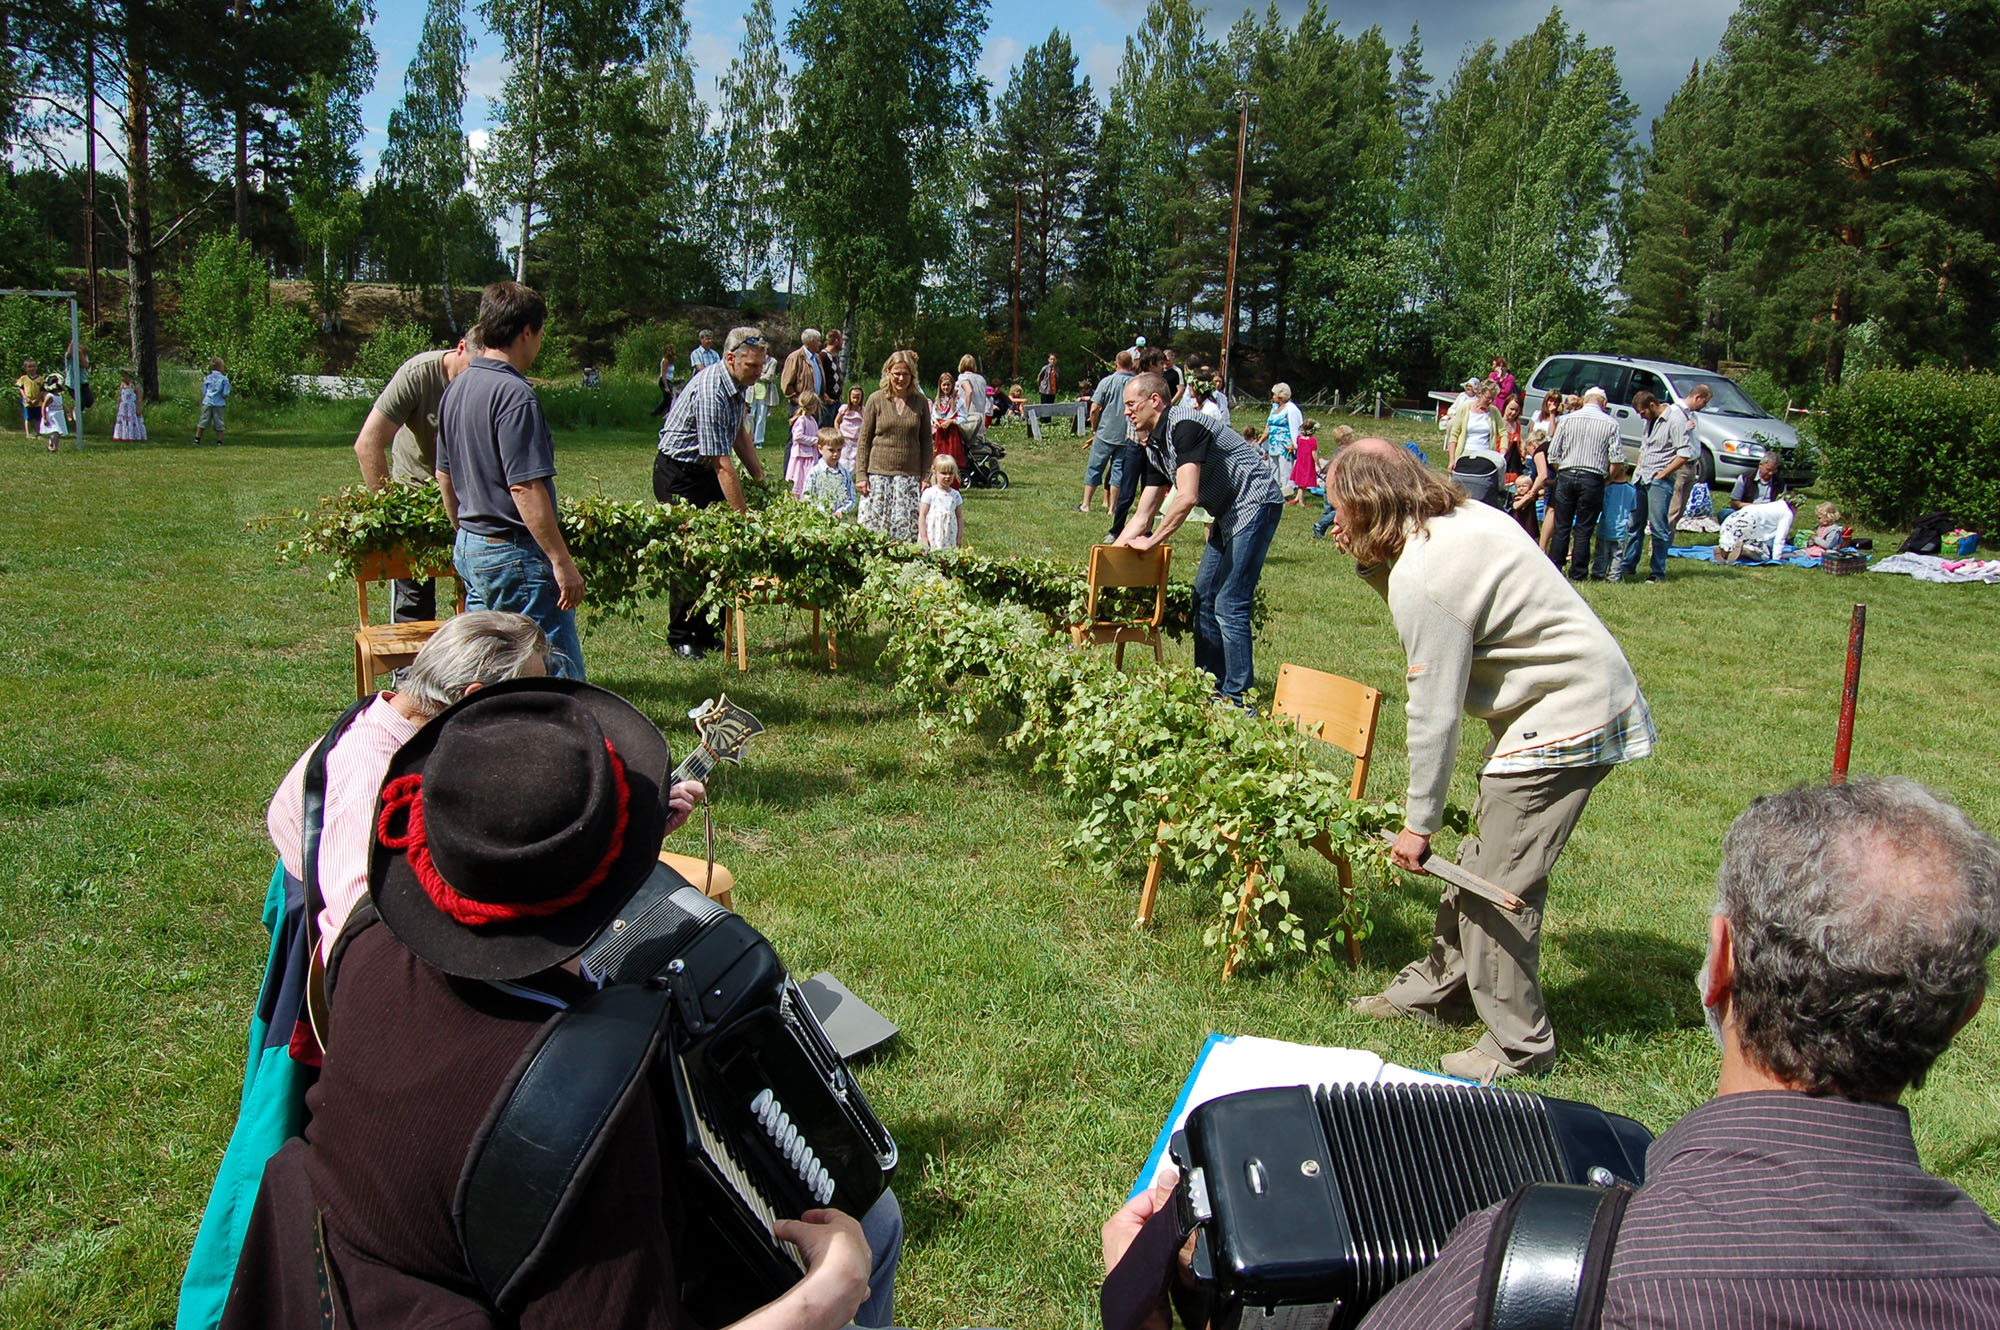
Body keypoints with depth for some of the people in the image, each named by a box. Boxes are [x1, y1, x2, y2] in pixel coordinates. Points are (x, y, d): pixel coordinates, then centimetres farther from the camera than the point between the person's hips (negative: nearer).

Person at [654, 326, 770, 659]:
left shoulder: (737, 384, 1)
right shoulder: (710, 393, -29)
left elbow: (740, 433, 18)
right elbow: (723, 466, -30)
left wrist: (761, 478, 10)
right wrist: (744, 516, -30)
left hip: (705, 472, 9)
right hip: (678, 474, -9)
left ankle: (707, 631, 10)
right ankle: (680, 637, 6)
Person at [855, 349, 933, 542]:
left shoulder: (920, 402, 6)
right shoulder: (876, 400, 2)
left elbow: (926, 441, 10)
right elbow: (864, 440, 5)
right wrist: (860, 474, -2)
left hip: (910, 475, 1)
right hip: (878, 473, -1)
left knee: (906, 527, -3)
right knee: (873, 524, -4)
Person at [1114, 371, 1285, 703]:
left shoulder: (1183, 425, -19)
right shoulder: (1155, 446, 11)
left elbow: (1187, 497, -27)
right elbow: (1143, 516, 12)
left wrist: (1151, 542, -18)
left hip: (1255, 505, -11)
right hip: (1228, 515, 11)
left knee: (1229, 604, -13)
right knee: (1204, 596, 12)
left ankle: (1239, 699, -7)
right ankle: (1210, 686, 21)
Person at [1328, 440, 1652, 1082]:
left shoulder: (1422, 575, -22)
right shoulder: (1461, 517, 6)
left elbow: (1434, 713, -19)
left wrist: (1419, 823, -9)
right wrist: (1371, 565, 6)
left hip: (1567, 719, -10)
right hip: (1584, 697, 10)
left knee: (1498, 884, -3)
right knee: (1480, 860, 17)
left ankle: (1518, 1045, 10)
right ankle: (1439, 985, 31)